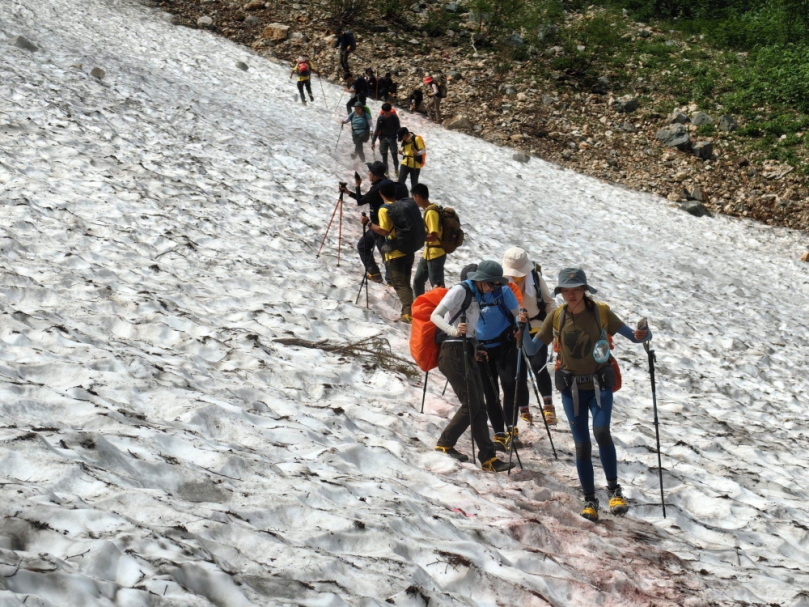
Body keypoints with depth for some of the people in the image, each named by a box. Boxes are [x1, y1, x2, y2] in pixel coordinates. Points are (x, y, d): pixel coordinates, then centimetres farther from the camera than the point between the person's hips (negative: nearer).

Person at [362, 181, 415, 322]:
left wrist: (368, 223, -11)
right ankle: (408, 312, 14)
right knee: (405, 283, 14)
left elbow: (384, 231, -21)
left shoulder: (384, 210, -14)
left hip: (395, 254, -7)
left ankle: (409, 312, -17)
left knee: (399, 284, -4)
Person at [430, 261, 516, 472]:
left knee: (478, 406, 2)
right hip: (453, 352, -8)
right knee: (471, 404, -11)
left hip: (467, 353, 8)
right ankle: (445, 443, 2)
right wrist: (454, 330, -33)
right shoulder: (460, 291, -9)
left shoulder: (476, 296, 16)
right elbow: (435, 316, -16)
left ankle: (488, 457, 2)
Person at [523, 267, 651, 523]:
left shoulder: (602, 313, -6)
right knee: (582, 444, 0)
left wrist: (642, 335, -25)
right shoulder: (556, 317, -2)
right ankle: (589, 500, 13)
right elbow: (531, 349, 0)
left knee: (601, 432, -23)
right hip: (571, 387, 2)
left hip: (599, 384, -2)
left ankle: (614, 489, -6)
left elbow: (631, 335, -1)